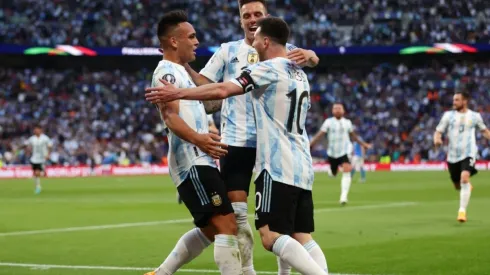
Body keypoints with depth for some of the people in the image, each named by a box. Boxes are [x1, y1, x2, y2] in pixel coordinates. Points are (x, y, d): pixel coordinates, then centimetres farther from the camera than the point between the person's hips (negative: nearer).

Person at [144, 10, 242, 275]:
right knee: (226, 226, -16)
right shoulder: (167, 72, -10)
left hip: (199, 161, 11)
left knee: (209, 230, 18)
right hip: (192, 163, -11)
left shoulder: (178, 71, 21)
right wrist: (198, 139, -42)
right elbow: (170, 115, -26)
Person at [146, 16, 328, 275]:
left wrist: (177, 93, -15)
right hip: (302, 168, 9)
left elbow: (223, 90, -18)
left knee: (272, 237, -13)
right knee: (303, 238, 6)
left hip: (278, 167, -9)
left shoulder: (268, 69, -7)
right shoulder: (300, 75, 19)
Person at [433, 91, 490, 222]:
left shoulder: (475, 116, 4)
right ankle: (468, 187, 49)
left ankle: (462, 210, -23)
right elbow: (438, 131, 0)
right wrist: (437, 139, -22)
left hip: (468, 154, -2)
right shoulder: (448, 115, 3)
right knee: (457, 186, 11)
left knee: (464, 178, -26)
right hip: (453, 156, 2)